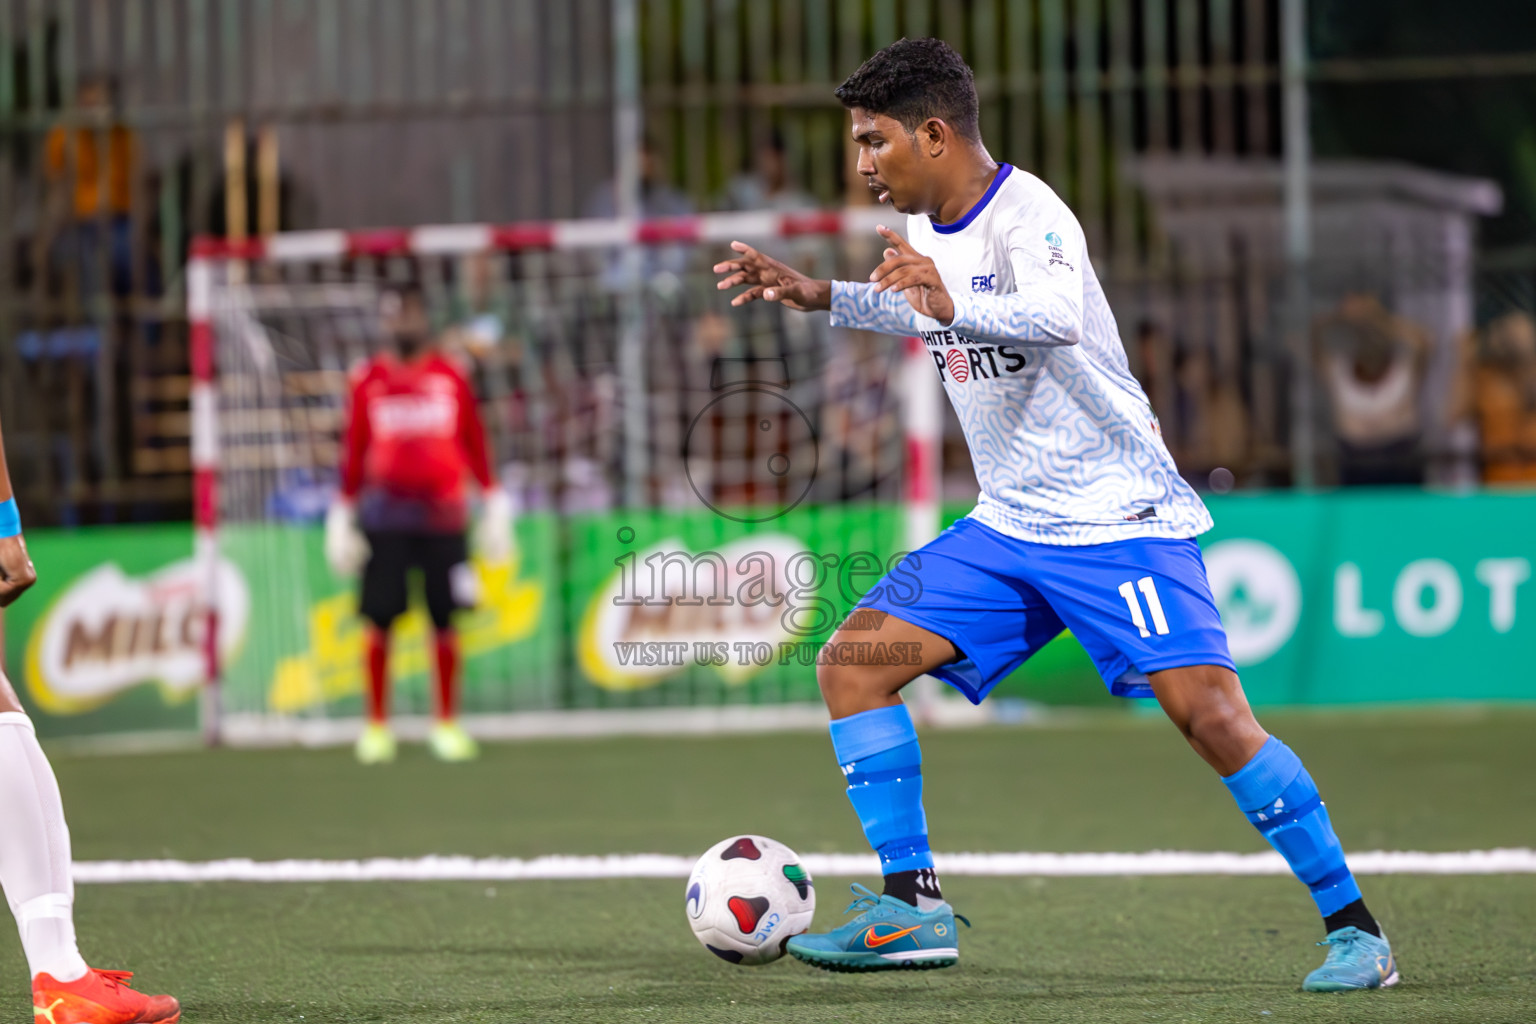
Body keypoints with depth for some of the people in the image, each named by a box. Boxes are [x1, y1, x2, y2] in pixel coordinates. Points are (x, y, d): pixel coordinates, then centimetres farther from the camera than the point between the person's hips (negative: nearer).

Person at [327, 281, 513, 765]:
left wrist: (494, 503, 7)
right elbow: (353, 451, 9)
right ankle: (376, 725, 5)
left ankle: (447, 724, 9)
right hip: (385, 518, 0)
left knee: (445, 620, 1)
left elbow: (475, 443, 10)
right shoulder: (367, 380, 6)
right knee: (379, 620, -2)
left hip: (443, 515, 0)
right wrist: (343, 514, 6)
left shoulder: (451, 377, 7)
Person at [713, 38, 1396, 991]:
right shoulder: (928, 230, 7)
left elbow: (1055, 318, -41)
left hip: (1121, 516, -8)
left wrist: (953, 304, -58)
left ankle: (1354, 927, -10)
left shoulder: (1028, 214, -19)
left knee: (1210, 713, -20)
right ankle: (912, 905, 1)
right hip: (1008, 526, 8)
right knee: (853, 664, -3)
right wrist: (817, 295, 24)